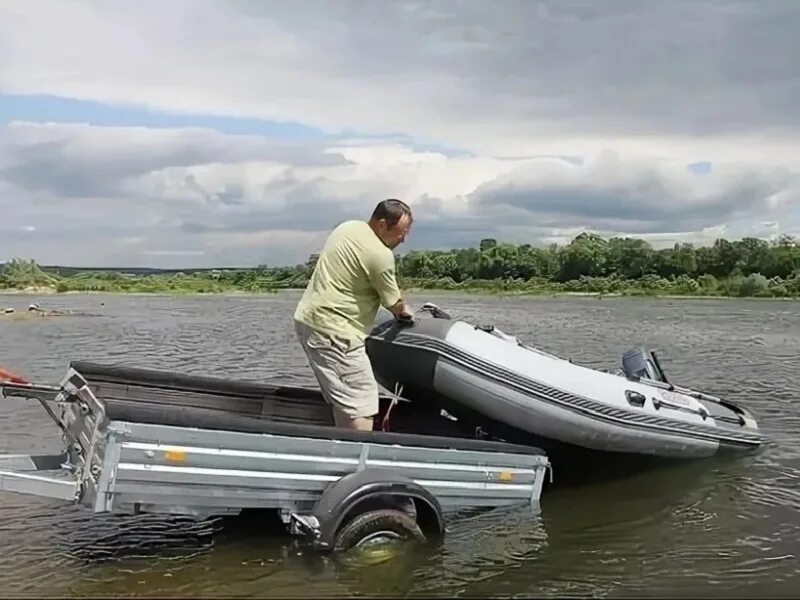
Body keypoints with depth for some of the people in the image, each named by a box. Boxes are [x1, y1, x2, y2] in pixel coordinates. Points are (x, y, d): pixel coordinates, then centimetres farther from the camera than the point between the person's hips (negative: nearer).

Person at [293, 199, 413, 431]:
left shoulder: (347, 227, 11)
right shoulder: (380, 255, -17)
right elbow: (394, 304, -5)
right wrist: (404, 311, 18)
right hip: (332, 331, -10)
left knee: (344, 403, 15)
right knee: (361, 405, -10)